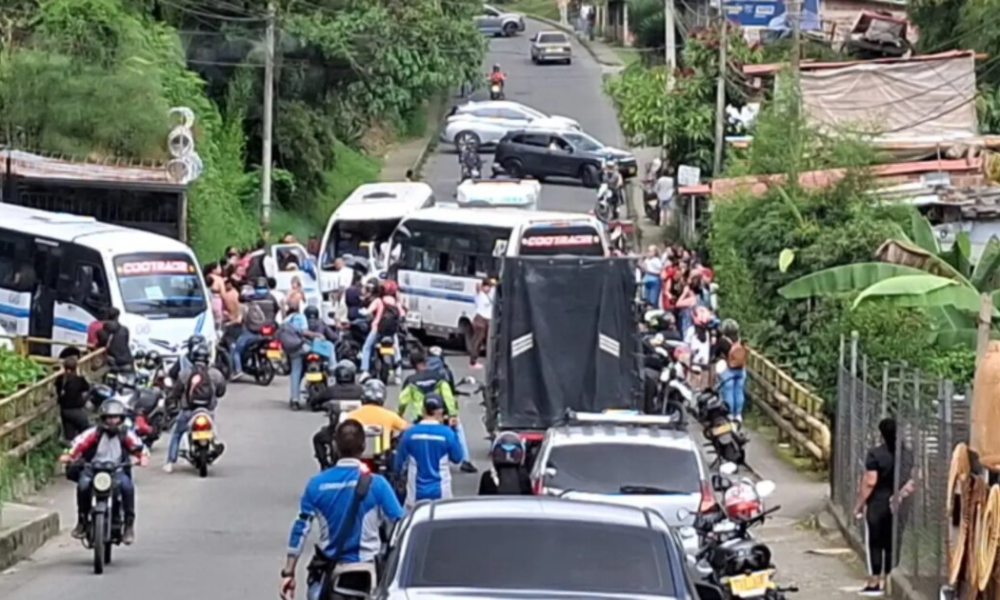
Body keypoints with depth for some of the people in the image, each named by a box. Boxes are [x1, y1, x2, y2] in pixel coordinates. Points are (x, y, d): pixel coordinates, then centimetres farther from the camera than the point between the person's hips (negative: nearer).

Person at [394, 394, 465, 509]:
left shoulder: (410, 433, -6)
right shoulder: (447, 433, -10)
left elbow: (399, 464, 2)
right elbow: (458, 458, 4)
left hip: (416, 492, 1)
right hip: (440, 492, -1)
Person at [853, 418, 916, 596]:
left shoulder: (875, 454, -14)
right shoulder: (907, 454, 4)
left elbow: (870, 482, -15)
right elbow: (912, 480, 9)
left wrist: (859, 505, -8)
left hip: (877, 504, -5)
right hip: (897, 505, 5)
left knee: (875, 543, 1)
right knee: (892, 543, 10)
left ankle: (874, 582, 0)